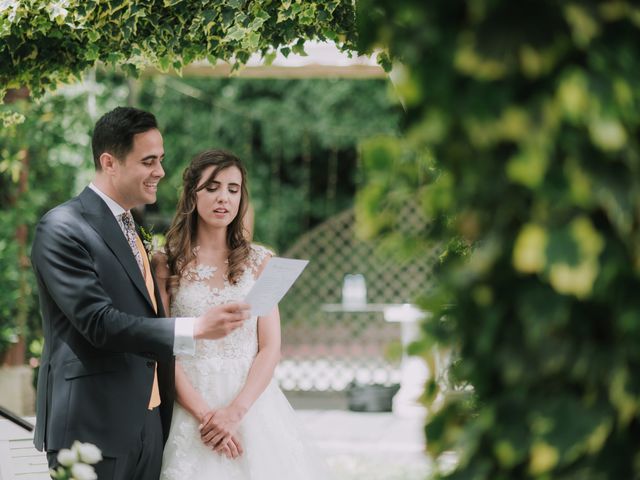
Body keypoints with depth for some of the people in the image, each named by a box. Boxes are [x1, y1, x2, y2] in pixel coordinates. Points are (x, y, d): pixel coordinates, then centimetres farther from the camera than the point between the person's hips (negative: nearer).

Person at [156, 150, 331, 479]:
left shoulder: (259, 261, 5)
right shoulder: (165, 264, 0)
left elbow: (270, 347, -1)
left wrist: (235, 412, -14)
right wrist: (204, 413, -16)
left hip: (251, 401, 1)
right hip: (189, 407, -1)